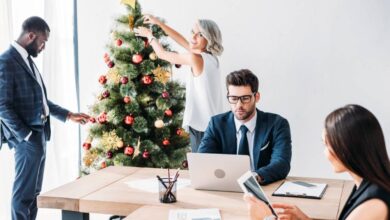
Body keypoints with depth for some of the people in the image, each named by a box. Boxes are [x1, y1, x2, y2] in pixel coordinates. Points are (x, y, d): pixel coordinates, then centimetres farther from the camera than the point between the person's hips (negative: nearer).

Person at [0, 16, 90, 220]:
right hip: (27, 138, -9)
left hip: (39, 133, 9)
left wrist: (68, 115, 19)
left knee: (33, 191, 14)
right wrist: (26, 136, -19)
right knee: (24, 193, -3)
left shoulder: (27, 59, 15)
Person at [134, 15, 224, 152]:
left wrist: (149, 35, 16)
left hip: (201, 127, -8)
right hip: (214, 125, 8)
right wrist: (159, 23, 25)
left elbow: (162, 54, -1)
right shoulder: (212, 57, 9)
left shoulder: (195, 58, -15)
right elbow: (183, 42, 20)